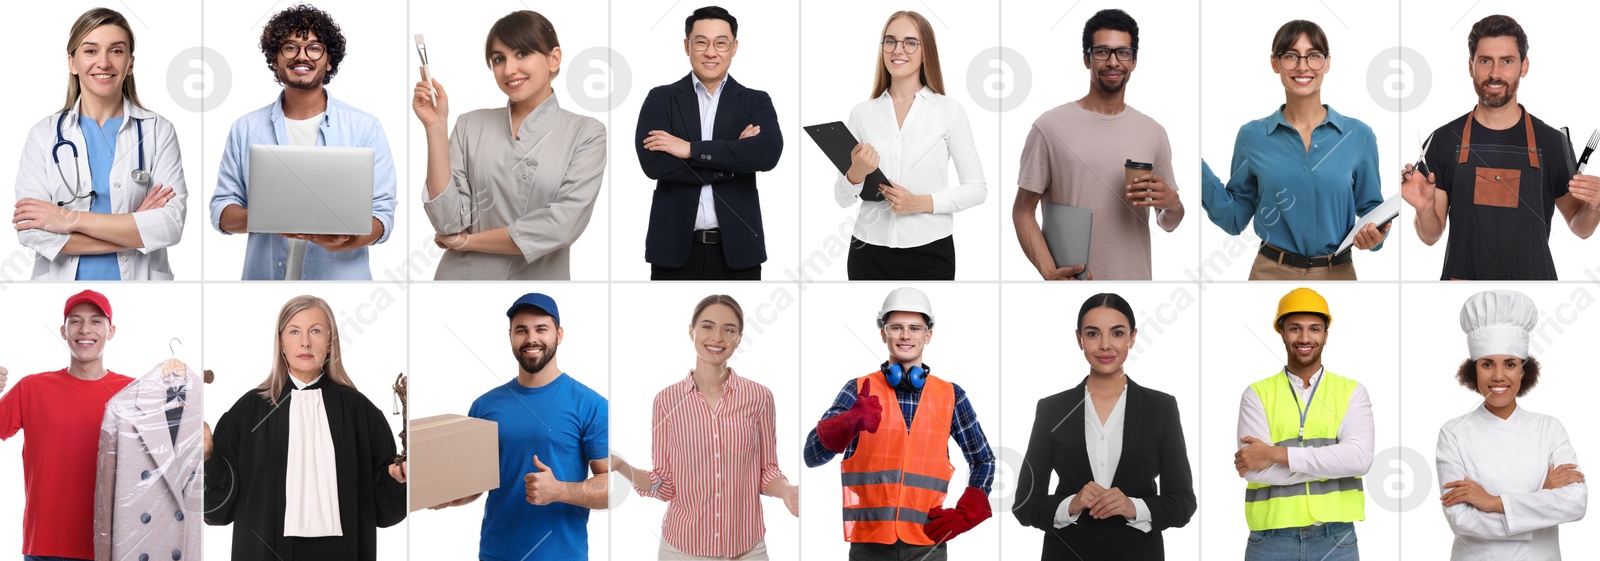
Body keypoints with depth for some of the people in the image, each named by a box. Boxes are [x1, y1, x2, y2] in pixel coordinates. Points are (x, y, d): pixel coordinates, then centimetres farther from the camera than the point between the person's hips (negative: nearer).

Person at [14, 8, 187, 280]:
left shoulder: (158, 131, -4)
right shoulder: (43, 134, -2)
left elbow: (171, 224, -15)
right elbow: (31, 231, -13)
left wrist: (71, 219, -17)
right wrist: (134, 230, -18)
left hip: (140, 277, 0)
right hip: (63, 278, 0)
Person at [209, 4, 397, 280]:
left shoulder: (364, 128, -2)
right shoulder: (245, 129, 4)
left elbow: (381, 213, -5)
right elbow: (222, 210, 3)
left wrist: (345, 240, -25)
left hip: (341, 277, -1)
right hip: (264, 276, 1)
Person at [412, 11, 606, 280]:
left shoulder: (586, 133, -6)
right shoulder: (471, 125, -2)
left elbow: (563, 224, -17)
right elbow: (449, 222, -10)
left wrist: (466, 240, -11)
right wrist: (435, 126, -14)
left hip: (538, 278, -1)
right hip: (463, 275, 1)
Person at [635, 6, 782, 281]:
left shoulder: (756, 102, 7)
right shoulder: (661, 99, 5)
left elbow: (768, 153, -14)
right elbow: (652, 161, -11)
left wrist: (691, 149, -15)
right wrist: (732, 158, -12)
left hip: (736, 249, 0)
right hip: (675, 247, 0)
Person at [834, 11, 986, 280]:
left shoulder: (949, 111, -2)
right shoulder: (862, 113, 4)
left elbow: (977, 188, -2)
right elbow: (842, 198, 6)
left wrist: (920, 202, -14)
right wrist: (856, 173, -15)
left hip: (929, 252, -2)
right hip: (868, 252, 2)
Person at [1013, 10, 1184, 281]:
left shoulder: (1154, 133, 5)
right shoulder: (1050, 127, -6)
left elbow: (1168, 223, 12)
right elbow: (1023, 211, -5)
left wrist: (1172, 202, -11)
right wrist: (1049, 272, -20)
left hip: (1135, 276, 4)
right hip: (1072, 280, -3)